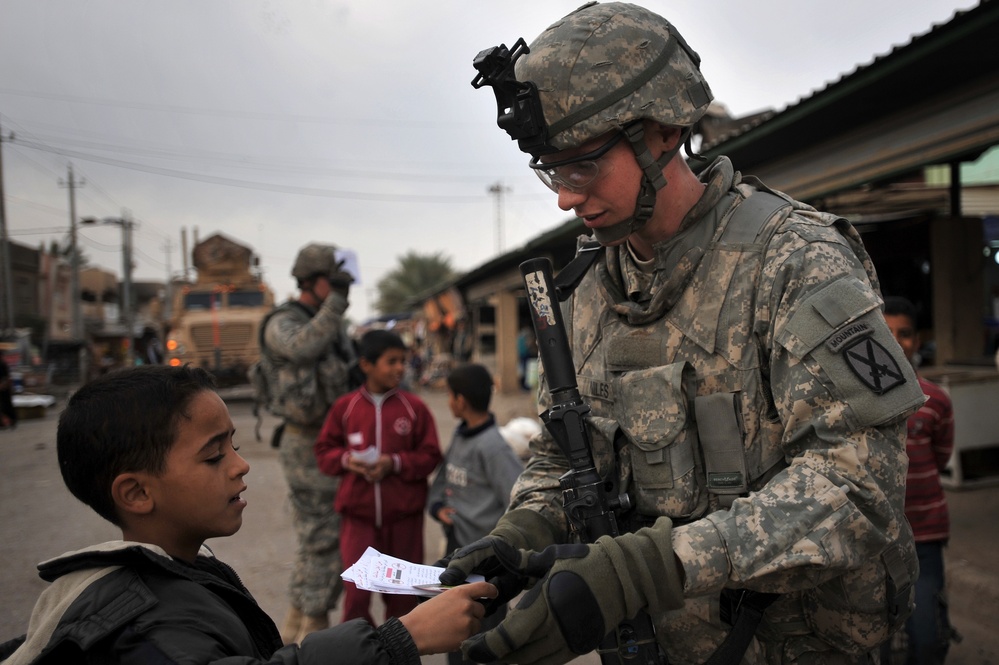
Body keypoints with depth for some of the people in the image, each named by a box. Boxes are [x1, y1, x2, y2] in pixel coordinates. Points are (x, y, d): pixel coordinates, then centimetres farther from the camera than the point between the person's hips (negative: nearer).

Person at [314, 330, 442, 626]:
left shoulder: (414, 407, -3)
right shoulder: (345, 407, -1)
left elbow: (430, 456, -1)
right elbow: (324, 450, 7)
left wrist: (396, 463, -15)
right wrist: (347, 460, -13)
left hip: (404, 515, 0)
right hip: (358, 514, 0)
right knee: (356, 592, -2)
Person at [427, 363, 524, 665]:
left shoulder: (492, 446, -20)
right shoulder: (459, 436, 5)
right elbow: (441, 479, 15)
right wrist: (438, 506, -3)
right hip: (457, 544, 8)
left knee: (489, 627, 4)